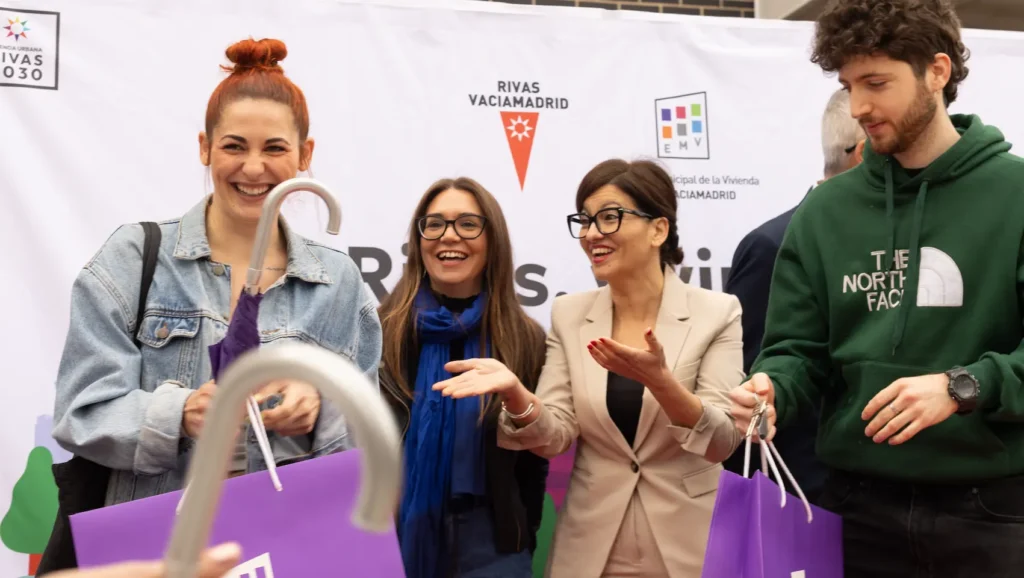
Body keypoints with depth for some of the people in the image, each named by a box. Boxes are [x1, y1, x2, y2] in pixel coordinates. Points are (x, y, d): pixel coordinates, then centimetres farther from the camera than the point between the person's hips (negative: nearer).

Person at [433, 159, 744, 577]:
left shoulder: (716, 313, -8)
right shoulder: (568, 315, 0)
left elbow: (722, 442, -13)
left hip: (687, 544, -2)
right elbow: (555, 437, -5)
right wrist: (514, 391, -24)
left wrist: (659, 379, -28)